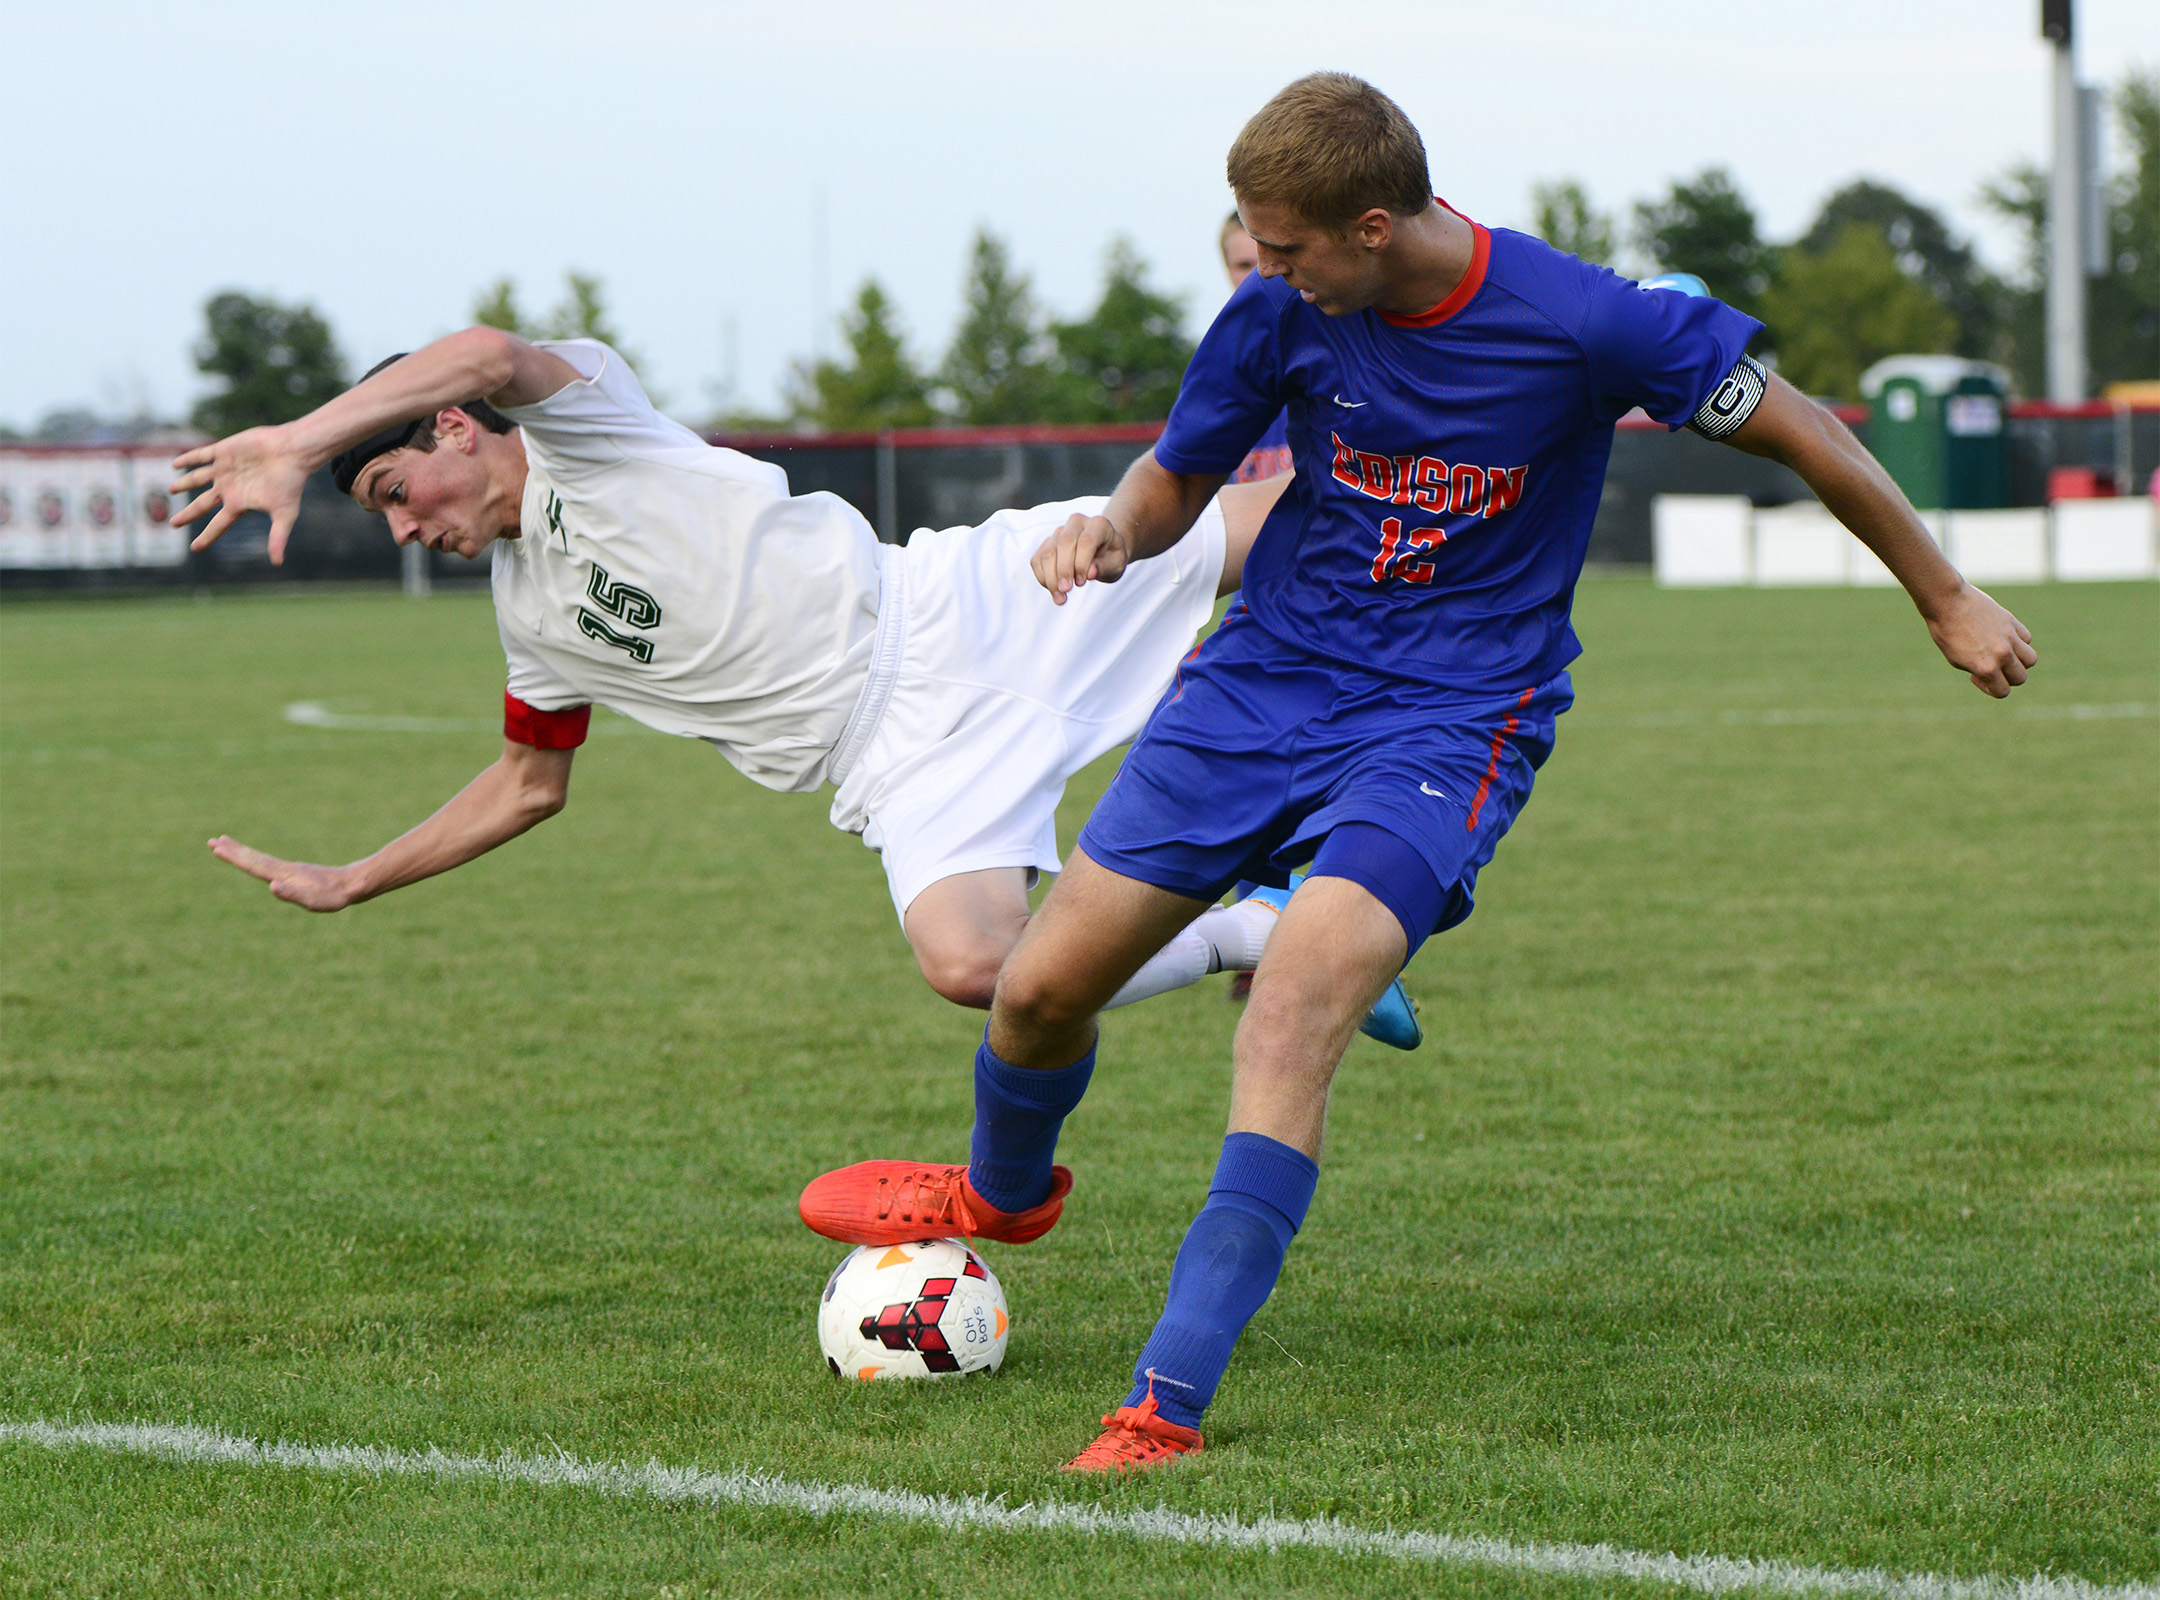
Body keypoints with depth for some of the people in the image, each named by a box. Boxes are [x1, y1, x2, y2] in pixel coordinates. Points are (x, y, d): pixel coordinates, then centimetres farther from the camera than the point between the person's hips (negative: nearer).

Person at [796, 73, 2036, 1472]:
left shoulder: (1583, 323, -19)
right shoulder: (1281, 312, -9)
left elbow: (1796, 428, -5)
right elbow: (1180, 477, 9)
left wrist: (1945, 597, 3)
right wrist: (1114, 532, -16)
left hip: (1452, 717, -4)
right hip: (1265, 676, 4)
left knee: (1300, 996, -29)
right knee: (1041, 990, 4)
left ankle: (1170, 1404, -30)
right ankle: (1003, 1192, 41)